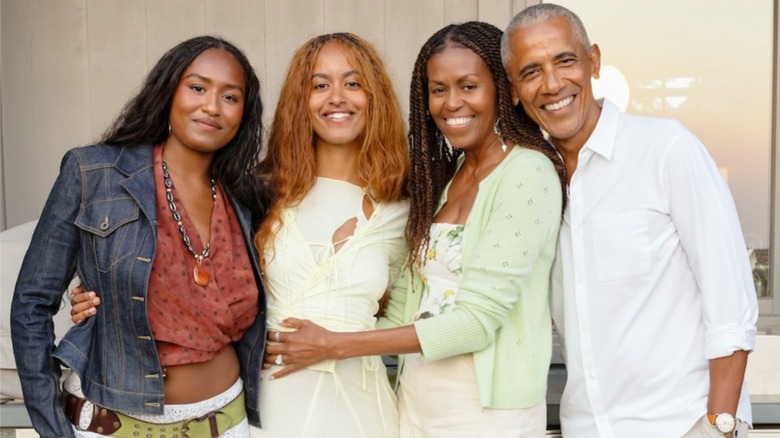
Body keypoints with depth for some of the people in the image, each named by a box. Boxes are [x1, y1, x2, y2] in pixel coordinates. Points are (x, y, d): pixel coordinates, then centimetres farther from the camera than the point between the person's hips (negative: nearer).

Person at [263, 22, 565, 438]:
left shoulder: (527, 173, -15)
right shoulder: (444, 173, 9)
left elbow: (478, 319, -21)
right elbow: (410, 303, 5)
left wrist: (335, 346, -18)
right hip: (418, 398, 6)